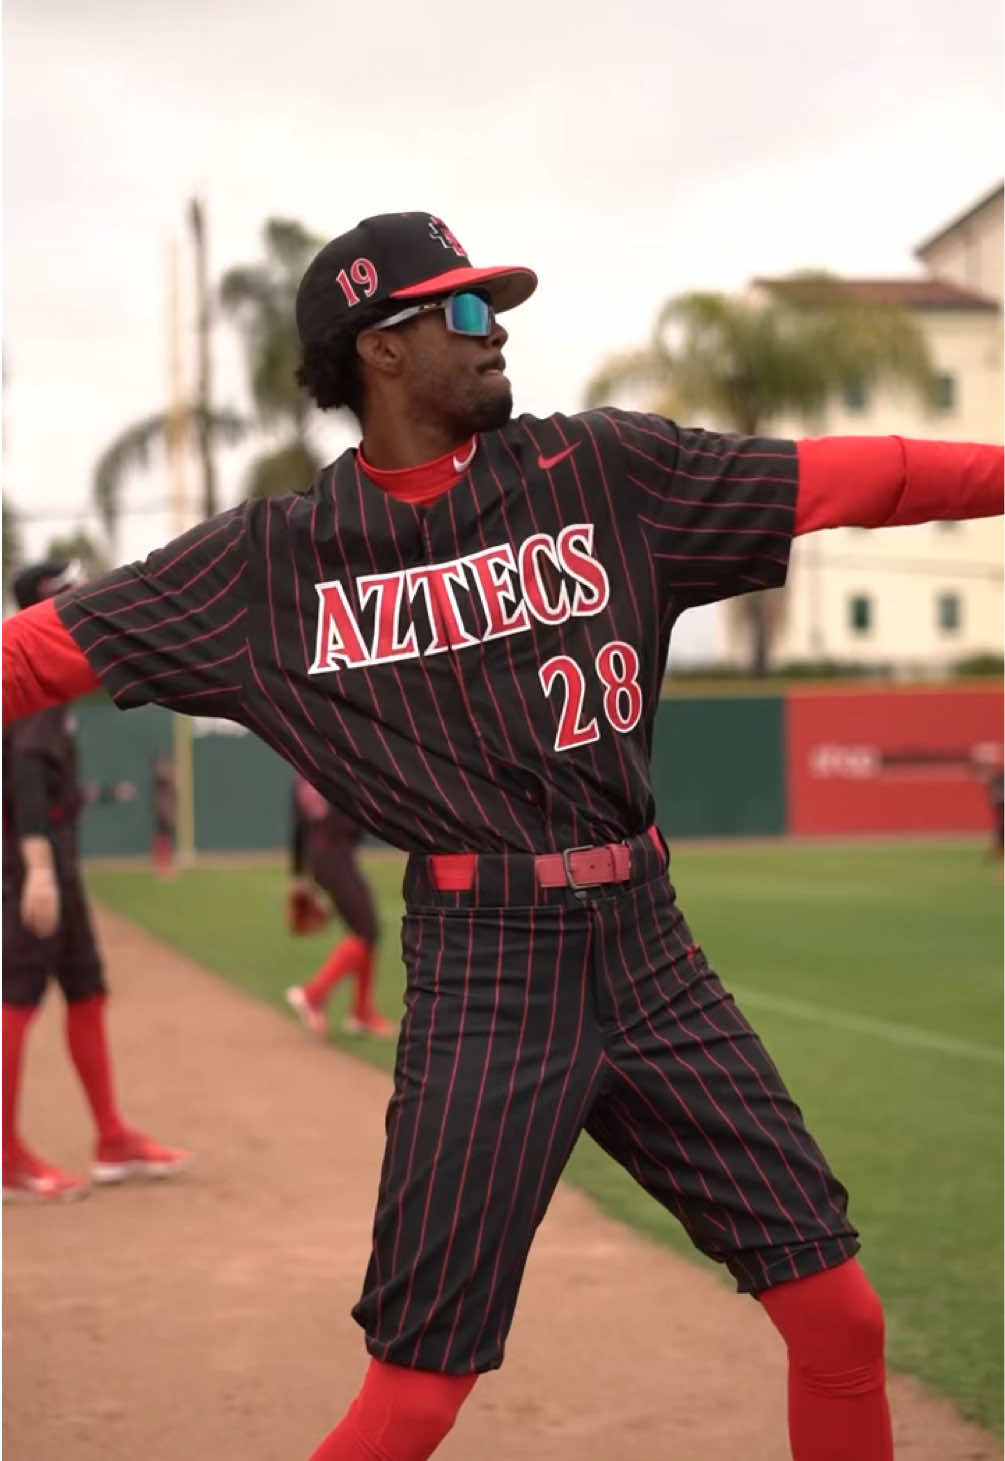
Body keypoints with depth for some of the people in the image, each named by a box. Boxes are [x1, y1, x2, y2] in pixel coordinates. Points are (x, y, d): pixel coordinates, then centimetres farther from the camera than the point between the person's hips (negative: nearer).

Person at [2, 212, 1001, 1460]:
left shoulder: (606, 470, 4)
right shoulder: (274, 559, 0)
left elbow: (849, 478, 4)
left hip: (647, 949, 3)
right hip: (481, 974, -3)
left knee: (840, 1317, 6)